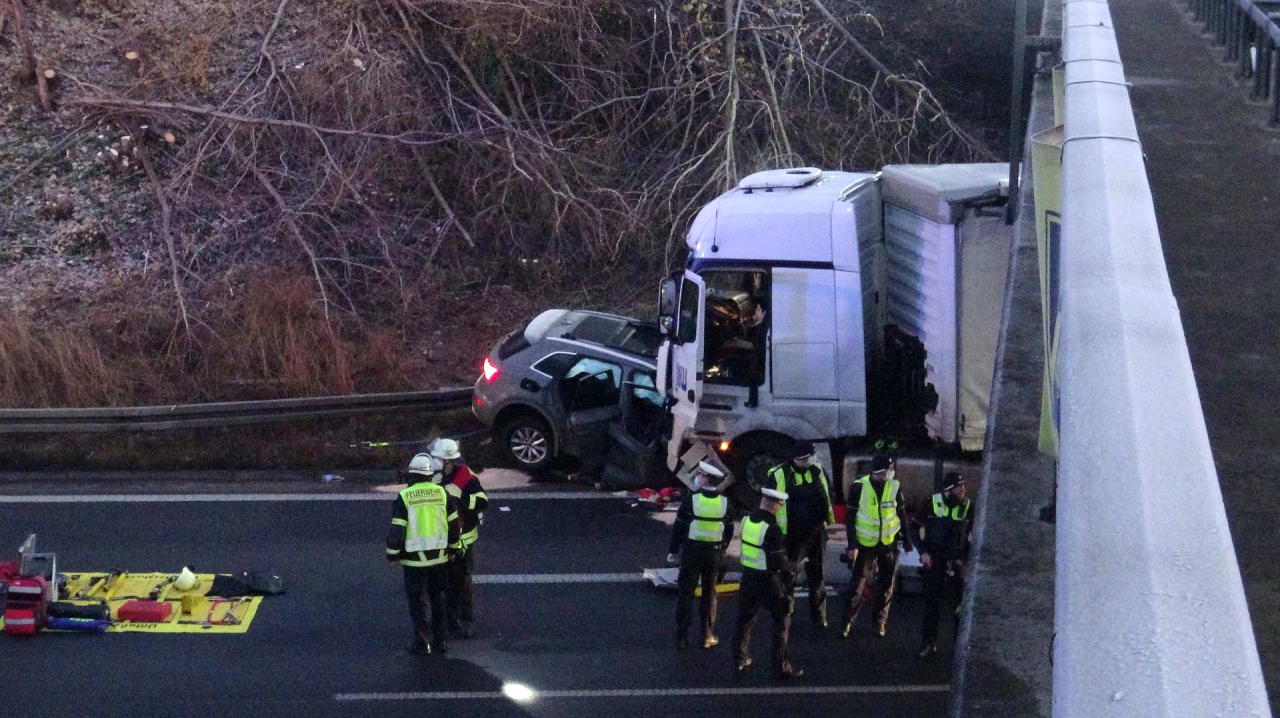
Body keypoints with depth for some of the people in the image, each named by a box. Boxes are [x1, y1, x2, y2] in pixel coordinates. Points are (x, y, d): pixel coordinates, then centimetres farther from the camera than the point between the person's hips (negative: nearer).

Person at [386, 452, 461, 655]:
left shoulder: (405, 497, -11)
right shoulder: (443, 494, -3)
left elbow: (397, 530, -11)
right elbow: (453, 524, 6)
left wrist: (393, 554, 1)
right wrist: (452, 548, 19)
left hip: (415, 559, -3)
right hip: (439, 556, 3)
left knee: (418, 601, 6)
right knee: (438, 598, 16)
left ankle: (423, 643, 8)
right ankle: (440, 641, 20)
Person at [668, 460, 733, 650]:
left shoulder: (691, 500, -14)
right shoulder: (725, 502, -4)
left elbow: (679, 527, -10)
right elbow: (729, 530, 4)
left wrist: (673, 551, 1)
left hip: (692, 551, -3)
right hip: (714, 553, 3)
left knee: (686, 594, 5)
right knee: (709, 594, 14)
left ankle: (681, 638, 6)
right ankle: (707, 637, 17)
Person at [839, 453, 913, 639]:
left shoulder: (895, 487, -8)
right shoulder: (859, 487, -15)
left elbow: (902, 515, 5)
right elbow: (851, 518, -9)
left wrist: (907, 540, 9)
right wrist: (852, 545, -12)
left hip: (889, 543, 2)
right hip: (865, 543, -2)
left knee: (886, 585, 8)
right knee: (857, 583, -2)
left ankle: (880, 622, 21)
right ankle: (848, 621, 9)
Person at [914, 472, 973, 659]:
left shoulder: (968, 507, -4)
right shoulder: (932, 503, -5)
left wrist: (965, 557, -4)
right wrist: (923, 552, -4)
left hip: (956, 562, 0)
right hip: (933, 561, 0)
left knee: (961, 603, -3)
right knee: (932, 603, 5)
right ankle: (928, 643, 13)